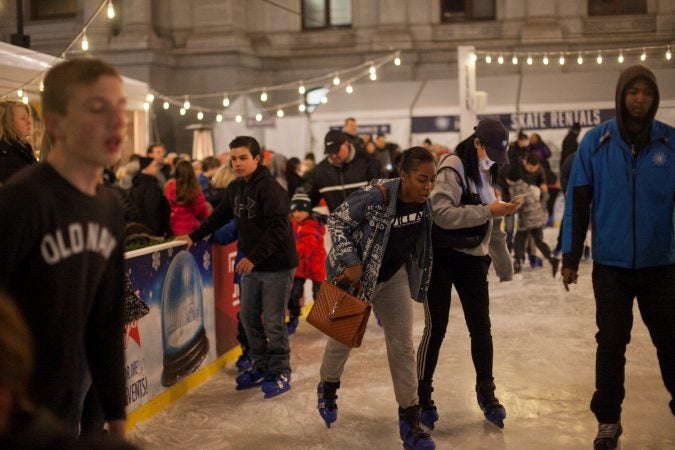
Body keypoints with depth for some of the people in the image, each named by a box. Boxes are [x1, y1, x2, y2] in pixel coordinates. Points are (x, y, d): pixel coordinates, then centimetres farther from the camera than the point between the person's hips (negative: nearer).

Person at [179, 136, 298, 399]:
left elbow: (277, 229, -24)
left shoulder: (270, 188, -18)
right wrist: (194, 236, 19)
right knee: (248, 317, 12)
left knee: (273, 321, -3)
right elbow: (220, 217, 22)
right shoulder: (235, 188, 8)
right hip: (251, 264, 8)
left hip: (277, 265, -8)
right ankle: (261, 367, 26)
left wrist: (254, 258, -30)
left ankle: (280, 374, 12)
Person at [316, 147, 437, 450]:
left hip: (394, 275, 5)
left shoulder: (424, 204, -11)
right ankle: (327, 388, 45)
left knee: (402, 345, 4)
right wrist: (351, 262, -26)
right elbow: (336, 222, -21)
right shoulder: (374, 197, -31)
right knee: (343, 336, 15)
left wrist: (419, 283, 12)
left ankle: (409, 417, 16)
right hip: (354, 274, -4)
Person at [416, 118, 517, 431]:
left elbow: (493, 226, 16)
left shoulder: (487, 174, 12)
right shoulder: (453, 167, -13)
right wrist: (487, 211, -26)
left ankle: (486, 393, 24)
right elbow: (442, 214, -25)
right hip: (443, 258, -6)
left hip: (473, 259, 7)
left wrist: (504, 266, 17)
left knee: (481, 328, 8)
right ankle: (422, 396, 14)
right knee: (436, 329, -1)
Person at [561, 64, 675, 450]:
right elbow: (578, 203, -2)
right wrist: (570, 258, -3)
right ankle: (608, 419, 22)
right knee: (612, 343, 9)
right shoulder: (596, 142, -5)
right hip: (610, 264, 0)